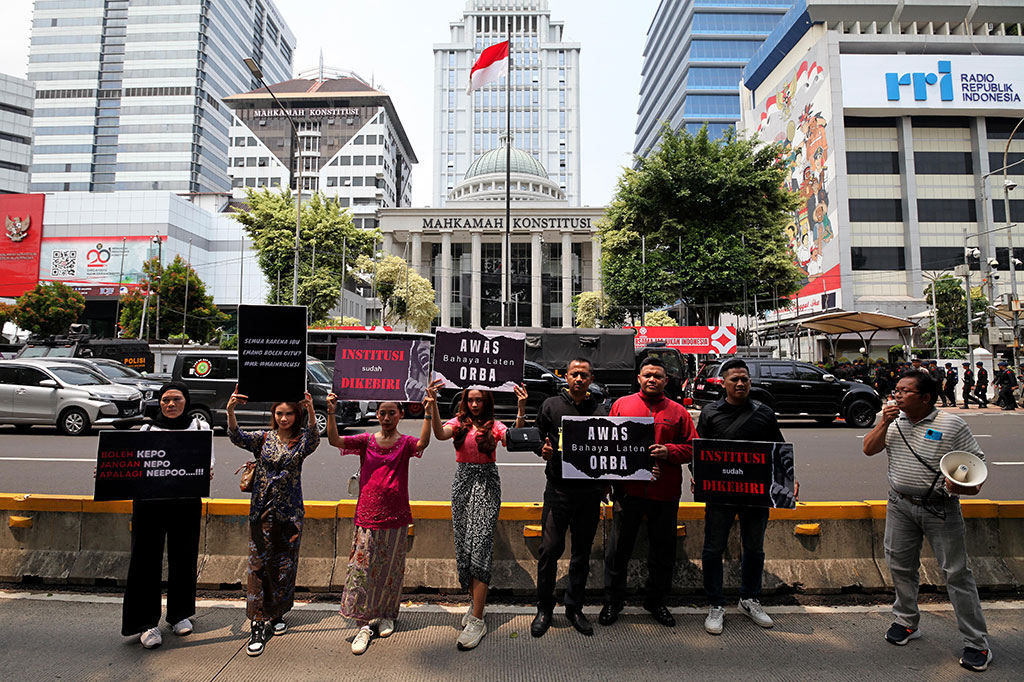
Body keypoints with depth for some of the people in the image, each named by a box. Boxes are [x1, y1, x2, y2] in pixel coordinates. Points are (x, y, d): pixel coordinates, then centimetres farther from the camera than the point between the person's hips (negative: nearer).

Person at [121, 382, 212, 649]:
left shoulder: (200, 427, 5)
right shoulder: (147, 429, 8)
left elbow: (208, 462, -1)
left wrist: (206, 472, -22)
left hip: (186, 500, 0)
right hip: (149, 499, 0)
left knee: (183, 556, 9)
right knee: (146, 557, 3)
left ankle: (180, 614, 28)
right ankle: (147, 622, 18)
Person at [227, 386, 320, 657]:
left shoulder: (301, 441, -3)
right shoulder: (264, 438, 2)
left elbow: (313, 440, -26)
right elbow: (238, 437, -15)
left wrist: (311, 413, -45)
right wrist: (230, 412, -34)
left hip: (290, 513, 0)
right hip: (261, 511, 1)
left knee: (285, 565, 9)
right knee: (258, 565, 0)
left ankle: (277, 614, 29)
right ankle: (258, 625, 8)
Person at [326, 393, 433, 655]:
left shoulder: (405, 443, -3)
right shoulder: (366, 441, 1)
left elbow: (422, 443, -26)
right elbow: (334, 440, -11)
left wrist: (428, 413, -37)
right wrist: (331, 413, -24)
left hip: (396, 517, 0)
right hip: (367, 515, 1)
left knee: (390, 569, 12)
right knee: (362, 568, 1)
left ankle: (386, 616, 32)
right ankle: (364, 624, 14)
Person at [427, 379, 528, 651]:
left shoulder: (494, 426, 1)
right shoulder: (459, 422, 5)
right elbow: (440, 434, -16)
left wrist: (521, 410, -29)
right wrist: (433, 403, -27)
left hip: (487, 484, -3)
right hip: (462, 482, 3)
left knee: (480, 545, -9)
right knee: (463, 544, 10)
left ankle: (477, 620, -6)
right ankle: (476, 601, 30)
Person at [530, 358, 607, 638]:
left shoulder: (600, 411, 8)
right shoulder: (551, 405, 4)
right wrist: (543, 450, -13)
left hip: (590, 491, 2)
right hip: (559, 488, -2)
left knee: (582, 552, 12)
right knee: (550, 549, -1)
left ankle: (574, 608, 28)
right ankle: (544, 609, 17)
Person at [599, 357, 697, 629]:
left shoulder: (678, 412, 7)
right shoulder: (621, 404, 5)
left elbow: (692, 447, 6)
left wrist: (669, 451, -12)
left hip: (665, 494, 1)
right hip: (628, 490, -1)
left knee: (663, 552, 14)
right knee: (619, 548, 8)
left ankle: (656, 601, 34)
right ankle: (612, 602, 25)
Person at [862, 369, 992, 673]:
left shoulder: (952, 425, -9)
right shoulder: (894, 421, 4)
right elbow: (869, 449, 0)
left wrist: (969, 485, -22)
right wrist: (884, 423, -12)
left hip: (940, 508, -4)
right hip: (900, 505, 4)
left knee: (957, 572, 1)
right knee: (900, 566, 13)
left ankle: (977, 643, 15)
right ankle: (906, 622, 31)